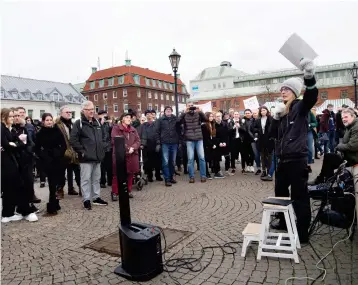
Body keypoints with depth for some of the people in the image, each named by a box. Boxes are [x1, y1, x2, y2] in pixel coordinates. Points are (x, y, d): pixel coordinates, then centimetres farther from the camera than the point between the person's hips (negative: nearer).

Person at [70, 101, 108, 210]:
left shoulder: (97, 122, 15)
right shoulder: (79, 123, -8)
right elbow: (73, 140, -14)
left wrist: (101, 151, 15)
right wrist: (81, 151, -15)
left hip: (97, 156, 7)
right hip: (86, 157, -7)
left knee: (96, 178, 14)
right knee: (86, 179, 0)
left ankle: (96, 197, 26)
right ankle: (86, 200, 10)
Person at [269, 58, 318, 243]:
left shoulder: (300, 107, -5)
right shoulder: (281, 111, 13)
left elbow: (311, 97, -28)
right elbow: (272, 134, 10)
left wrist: (309, 78, -48)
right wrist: (276, 117, -7)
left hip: (297, 159, -8)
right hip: (283, 159, 8)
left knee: (299, 196, -2)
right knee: (280, 192, 19)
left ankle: (302, 234, 10)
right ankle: (284, 222, 38)